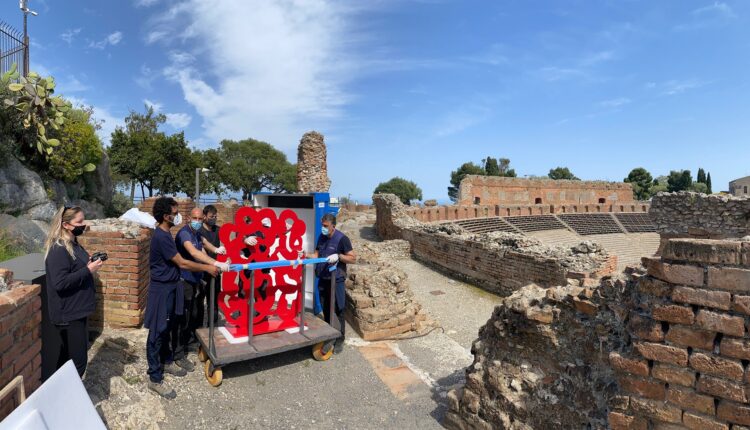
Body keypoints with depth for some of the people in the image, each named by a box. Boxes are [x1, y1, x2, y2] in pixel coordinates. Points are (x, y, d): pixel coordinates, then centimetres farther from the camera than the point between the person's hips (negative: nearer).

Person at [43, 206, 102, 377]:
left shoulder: (74, 244, 9)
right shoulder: (58, 249, -20)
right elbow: (60, 283, -26)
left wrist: (90, 265, 3)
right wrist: (88, 270, -23)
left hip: (77, 310, 10)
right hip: (68, 314, -10)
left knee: (68, 359, 20)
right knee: (77, 361, 0)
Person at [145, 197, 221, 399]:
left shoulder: (164, 233, 8)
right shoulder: (161, 237, -23)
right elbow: (182, 263, -22)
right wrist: (207, 268, -14)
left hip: (169, 287, 10)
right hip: (162, 289, -10)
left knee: (166, 329, 22)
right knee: (157, 333, 0)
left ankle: (167, 361, 38)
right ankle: (155, 379, 11)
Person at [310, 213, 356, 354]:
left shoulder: (342, 239, -13)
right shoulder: (321, 237, 7)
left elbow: (353, 259, -12)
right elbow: (317, 254, 14)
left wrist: (338, 256, -24)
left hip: (336, 280, -6)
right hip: (323, 280, 6)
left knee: (338, 311, 5)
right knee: (326, 310, 14)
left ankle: (340, 340, 19)